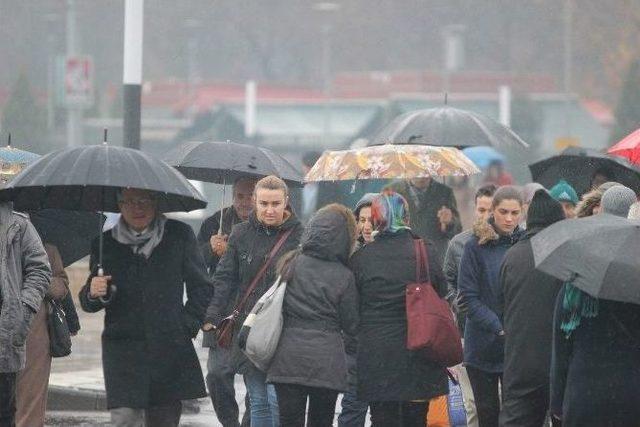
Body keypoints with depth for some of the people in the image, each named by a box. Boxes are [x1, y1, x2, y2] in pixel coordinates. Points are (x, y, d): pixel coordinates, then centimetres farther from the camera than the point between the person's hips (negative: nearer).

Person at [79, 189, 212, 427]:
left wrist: (189, 325, 3)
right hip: (123, 351, -1)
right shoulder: (106, 244, 8)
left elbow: (201, 288, 14)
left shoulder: (178, 236, 7)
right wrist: (93, 294, -11)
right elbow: (88, 304, 12)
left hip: (171, 350, 1)